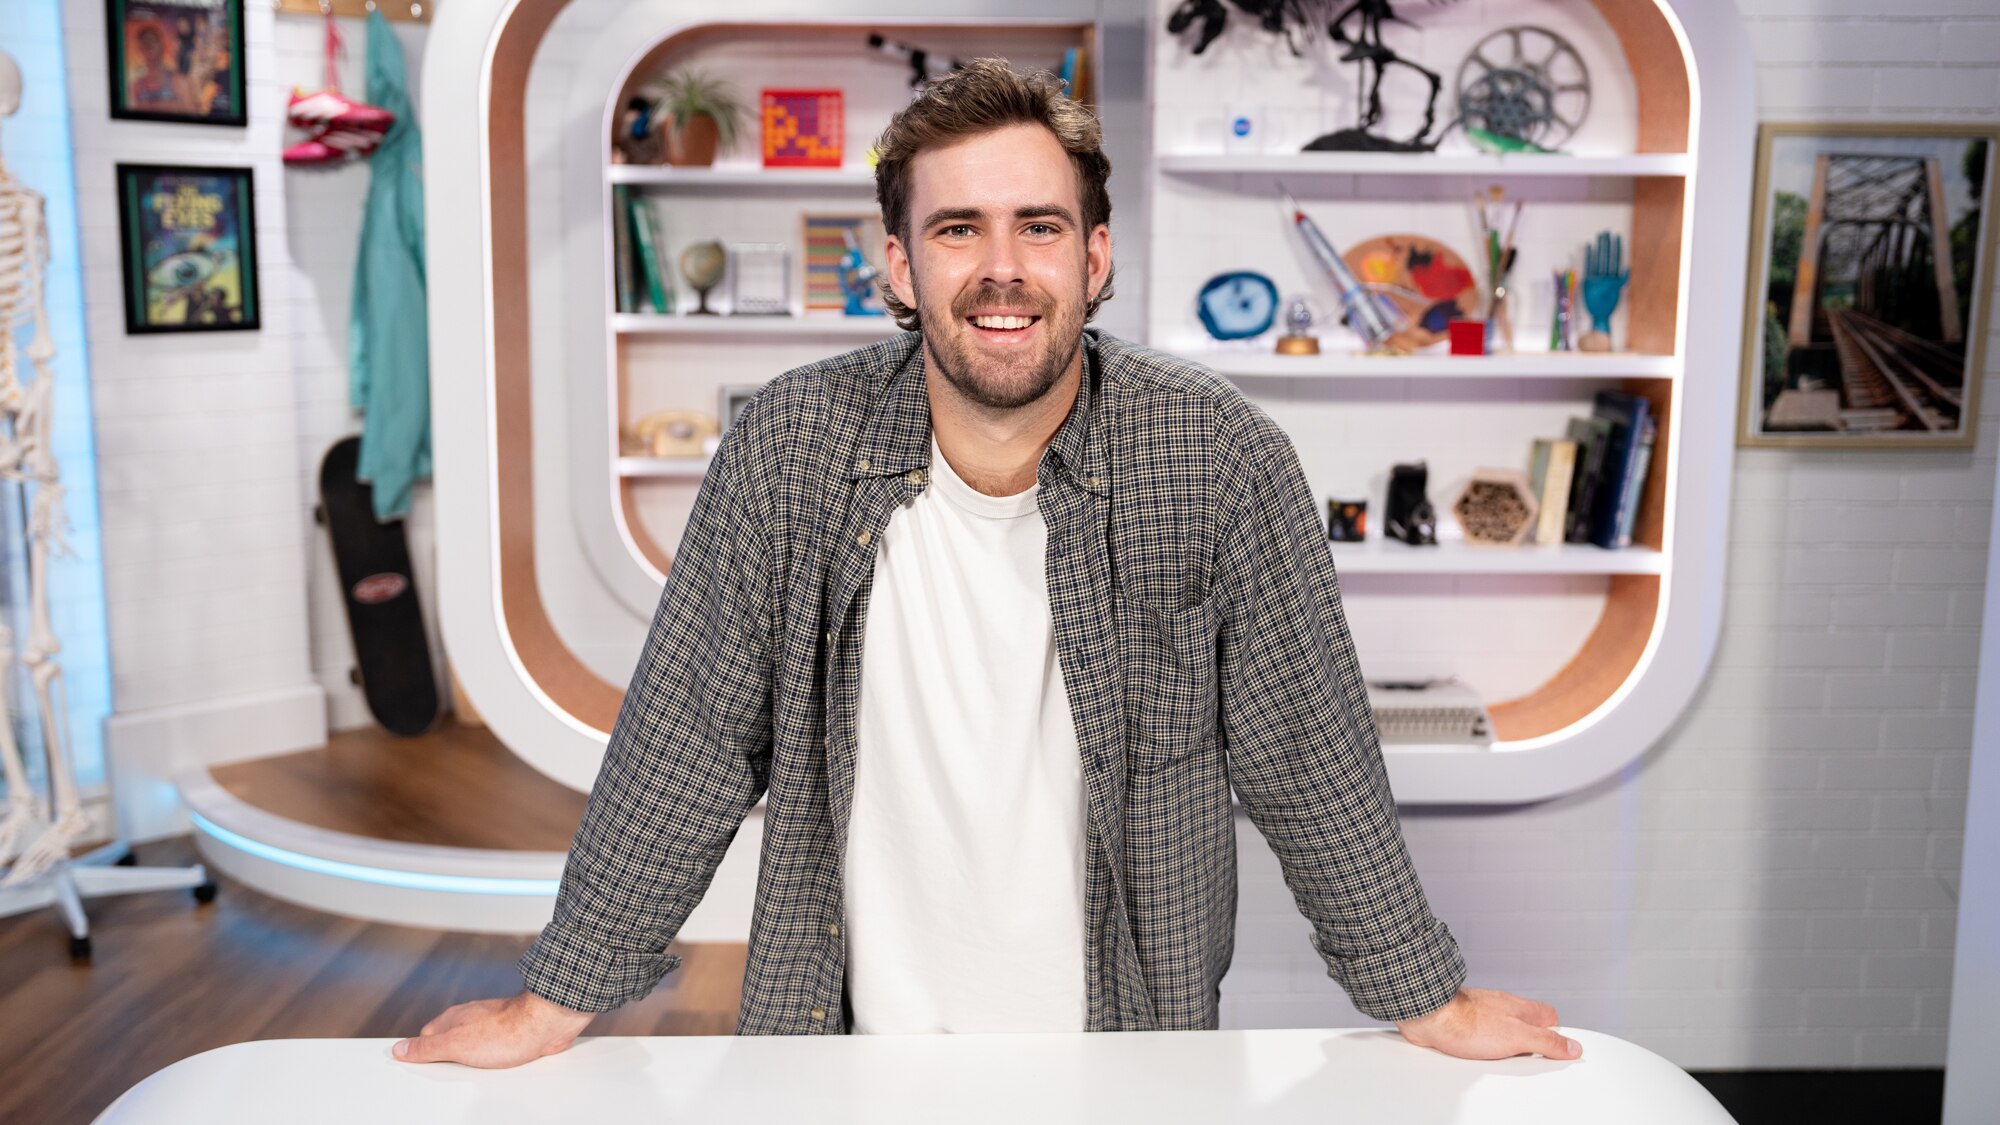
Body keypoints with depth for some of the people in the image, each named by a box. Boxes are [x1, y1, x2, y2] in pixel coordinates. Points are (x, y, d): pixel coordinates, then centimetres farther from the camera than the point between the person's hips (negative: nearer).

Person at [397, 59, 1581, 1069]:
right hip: (857, 1047, 1)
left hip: (1130, 1046, 0)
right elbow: (687, 748, -7)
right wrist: (557, 1002, -4)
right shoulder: (792, 448, -13)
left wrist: (1427, 998, 0)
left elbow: (1310, 760, -6)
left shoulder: (1220, 457, -16)